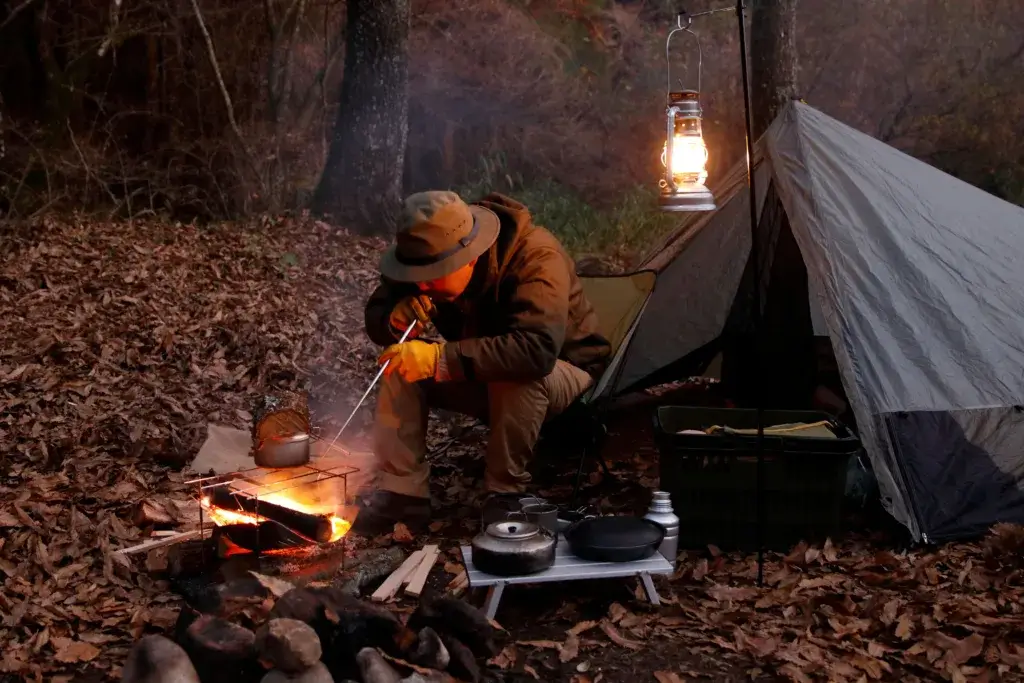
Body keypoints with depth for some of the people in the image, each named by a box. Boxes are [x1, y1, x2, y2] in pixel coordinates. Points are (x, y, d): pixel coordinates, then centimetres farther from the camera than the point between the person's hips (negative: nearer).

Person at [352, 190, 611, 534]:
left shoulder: (537, 258, -34)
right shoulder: (430, 256, -15)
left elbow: (536, 350, -47)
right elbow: (375, 314, -6)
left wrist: (441, 358, -49)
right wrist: (396, 318, -31)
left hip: (563, 372, -5)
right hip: (478, 376, 6)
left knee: (515, 376, -39)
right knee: (402, 362, -17)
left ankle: (505, 494, -21)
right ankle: (402, 491, -14)